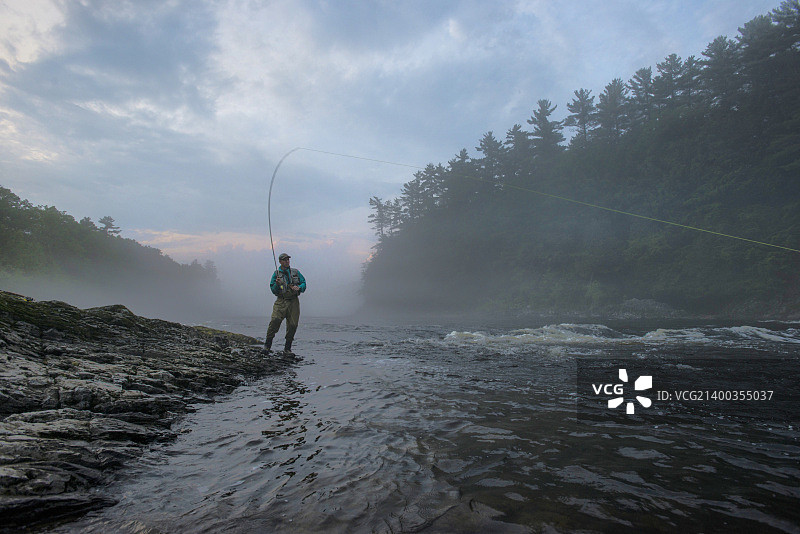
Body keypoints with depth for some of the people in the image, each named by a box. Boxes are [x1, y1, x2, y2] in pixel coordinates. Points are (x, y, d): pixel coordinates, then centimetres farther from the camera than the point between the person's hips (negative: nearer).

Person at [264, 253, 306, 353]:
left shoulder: (295, 272, 14)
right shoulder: (276, 274, 9)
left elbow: (304, 283, 13)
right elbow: (273, 290, 7)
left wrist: (299, 287, -8)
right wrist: (277, 284, -13)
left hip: (293, 301, 2)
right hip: (281, 301, -2)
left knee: (293, 324, -3)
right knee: (275, 320, -20)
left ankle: (287, 348, 11)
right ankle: (267, 344, -9)